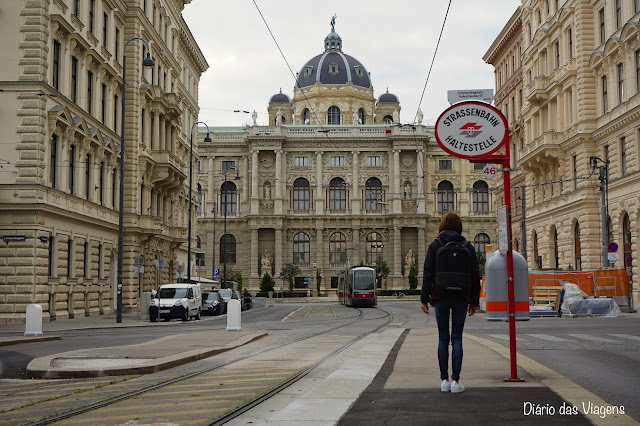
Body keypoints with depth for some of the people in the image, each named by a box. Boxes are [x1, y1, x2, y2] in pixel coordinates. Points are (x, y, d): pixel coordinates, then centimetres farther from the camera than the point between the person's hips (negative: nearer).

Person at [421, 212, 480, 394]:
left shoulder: (435, 246, -1)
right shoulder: (467, 247, 4)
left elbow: (428, 274, -4)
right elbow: (475, 275, 5)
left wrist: (424, 299, 0)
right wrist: (474, 301, 11)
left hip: (441, 297, -1)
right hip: (461, 298, 1)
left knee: (443, 338, 7)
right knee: (457, 338, 3)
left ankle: (444, 380, 8)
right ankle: (455, 380, -1)